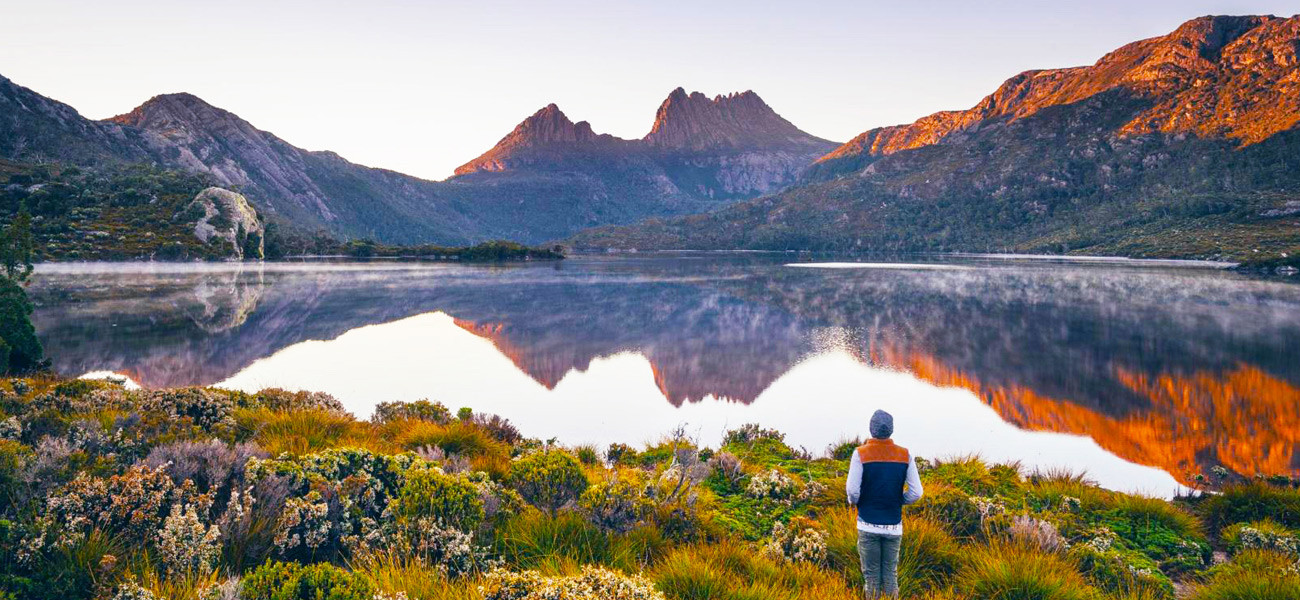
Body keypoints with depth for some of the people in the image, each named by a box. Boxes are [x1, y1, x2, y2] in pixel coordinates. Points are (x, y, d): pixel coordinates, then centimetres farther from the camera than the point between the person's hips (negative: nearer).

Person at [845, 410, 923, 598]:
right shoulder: (905, 454, -3)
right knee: (891, 572, 13)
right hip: (894, 526, 2)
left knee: (871, 573, 8)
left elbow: (853, 491, -14)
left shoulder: (861, 453, -10)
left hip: (868, 524, -2)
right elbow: (916, 492, -4)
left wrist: (854, 501, 8)